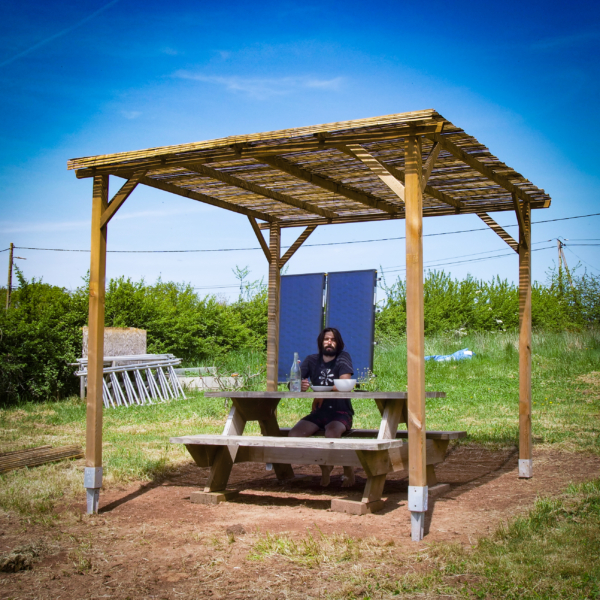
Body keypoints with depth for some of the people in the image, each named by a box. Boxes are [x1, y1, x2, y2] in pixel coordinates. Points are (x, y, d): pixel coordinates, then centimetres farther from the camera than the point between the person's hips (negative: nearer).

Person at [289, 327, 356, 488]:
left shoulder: (343, 358, 1)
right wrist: (300, 386, -22)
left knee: (331, 432, -38)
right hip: (319, 412, 4)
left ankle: (348, 468, -9)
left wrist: (321, 395, -14)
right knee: (294, 434, -22)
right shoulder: (312, 360, 11)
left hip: (340, 412, -4)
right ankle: (324, 466, 2)